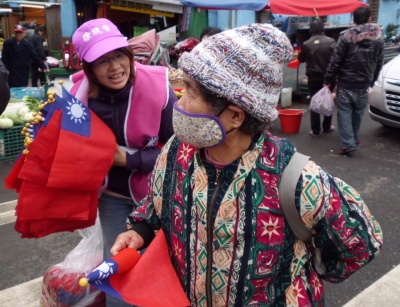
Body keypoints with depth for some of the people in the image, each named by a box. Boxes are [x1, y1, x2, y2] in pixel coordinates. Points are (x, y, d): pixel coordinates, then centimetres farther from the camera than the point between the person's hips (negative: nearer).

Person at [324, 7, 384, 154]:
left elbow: (335, 61, -11)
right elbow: (379, 64, 10)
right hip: (364, 84, 4)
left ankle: (348, 143, -8)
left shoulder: (346, 37, -10)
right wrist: (371, 81, 22)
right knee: (358, 112, 17)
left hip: (346, 83, -4)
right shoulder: (378, 39, 3)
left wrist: (328, 80, -4)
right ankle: (354, 139, 31)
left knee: (344, 112, 0)